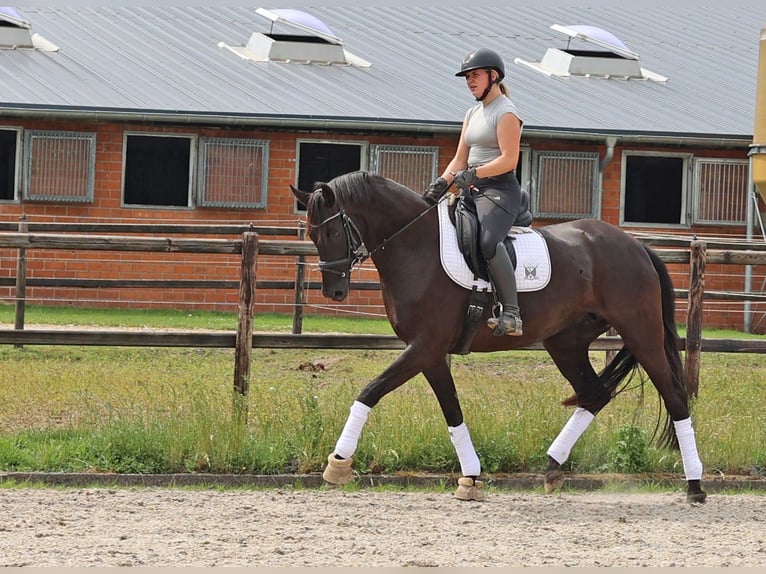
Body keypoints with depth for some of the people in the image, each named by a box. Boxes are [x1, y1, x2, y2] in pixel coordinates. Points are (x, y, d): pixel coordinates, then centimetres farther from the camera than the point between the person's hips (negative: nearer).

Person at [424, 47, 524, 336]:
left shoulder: (506, 112, -6)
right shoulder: (473, 114, 21)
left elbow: (508, 160, -15)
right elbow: (460, 159, 17)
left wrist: (472, 175, -23)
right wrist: (442, 182, -1)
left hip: (500, 189, -10)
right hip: (473, 190, 10)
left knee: (488, 239, -34)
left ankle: (511, 314, -37)